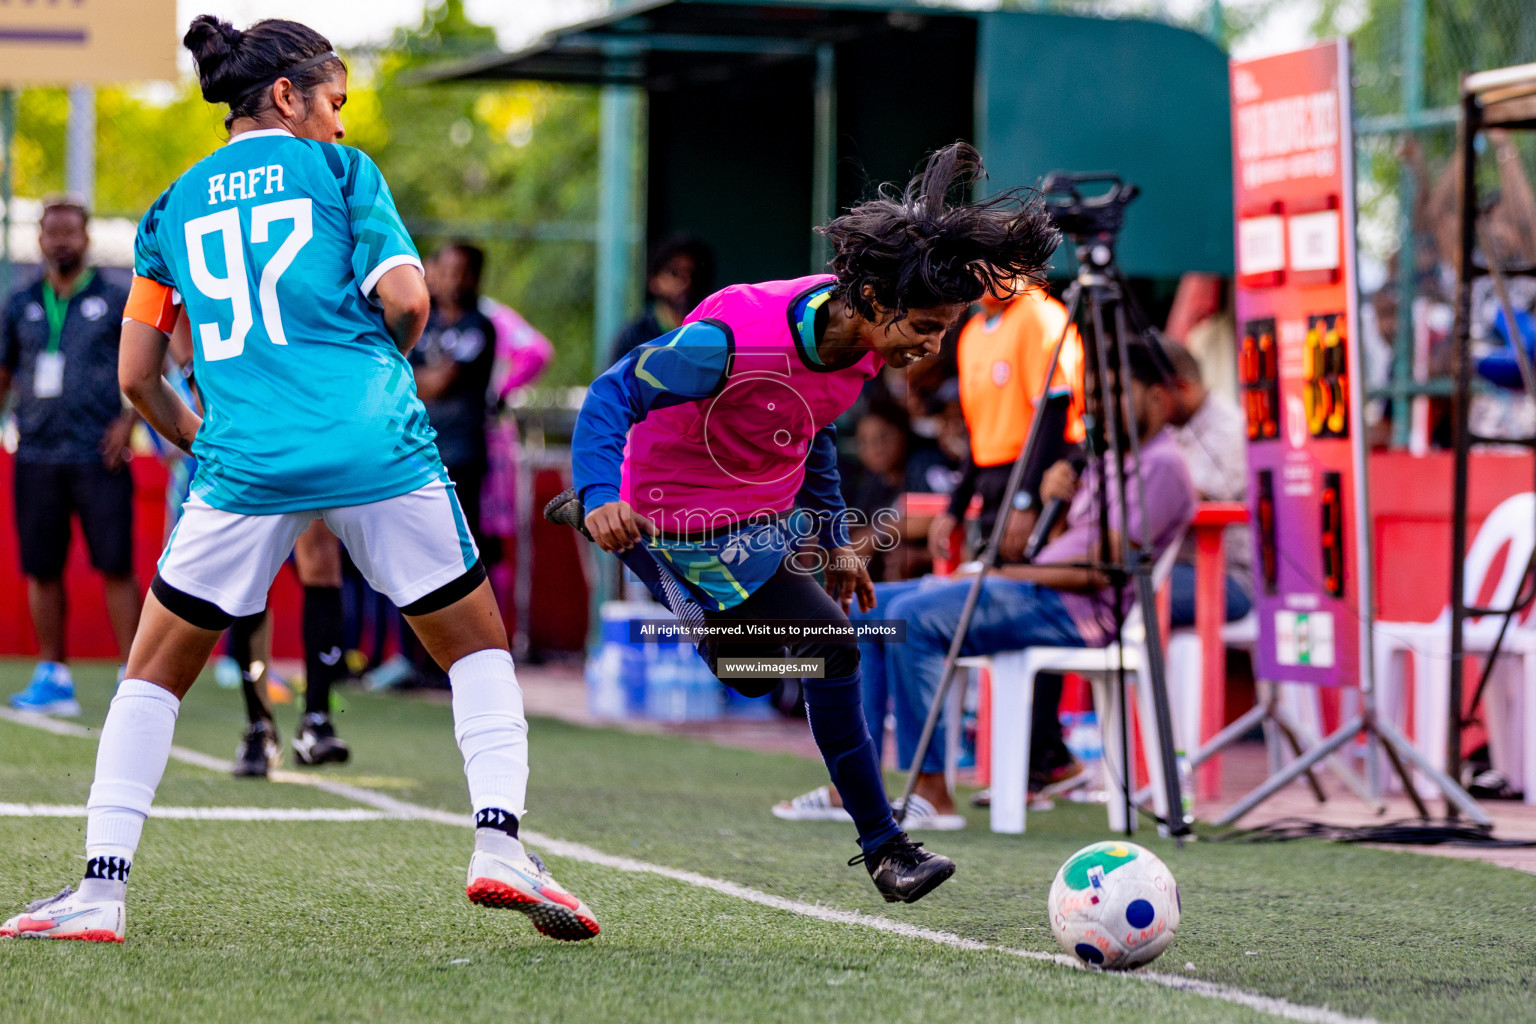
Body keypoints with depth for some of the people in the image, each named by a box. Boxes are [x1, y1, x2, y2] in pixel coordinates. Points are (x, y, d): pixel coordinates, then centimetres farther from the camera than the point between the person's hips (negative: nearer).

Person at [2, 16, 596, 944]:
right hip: (377, 448, -2)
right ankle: (500, 847, -2)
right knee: (478, 643, 14)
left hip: (245, 466, 2)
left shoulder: (173, 207, 16)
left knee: (156, 669, 14)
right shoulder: (340, 171, 8)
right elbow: (406, 301, -5)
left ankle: (101, 890, 5)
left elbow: (137, 377, 15)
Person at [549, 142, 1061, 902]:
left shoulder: (859, 338, -9)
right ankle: (882, 848, -6)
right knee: (830, 646, -18)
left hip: (766, 514, 9)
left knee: (753, 677, 26)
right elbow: (615, 394, -29)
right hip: (692, 523, -9)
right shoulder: (736, 340, -34)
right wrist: (603, 494, -44)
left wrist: (834, 541, 14)